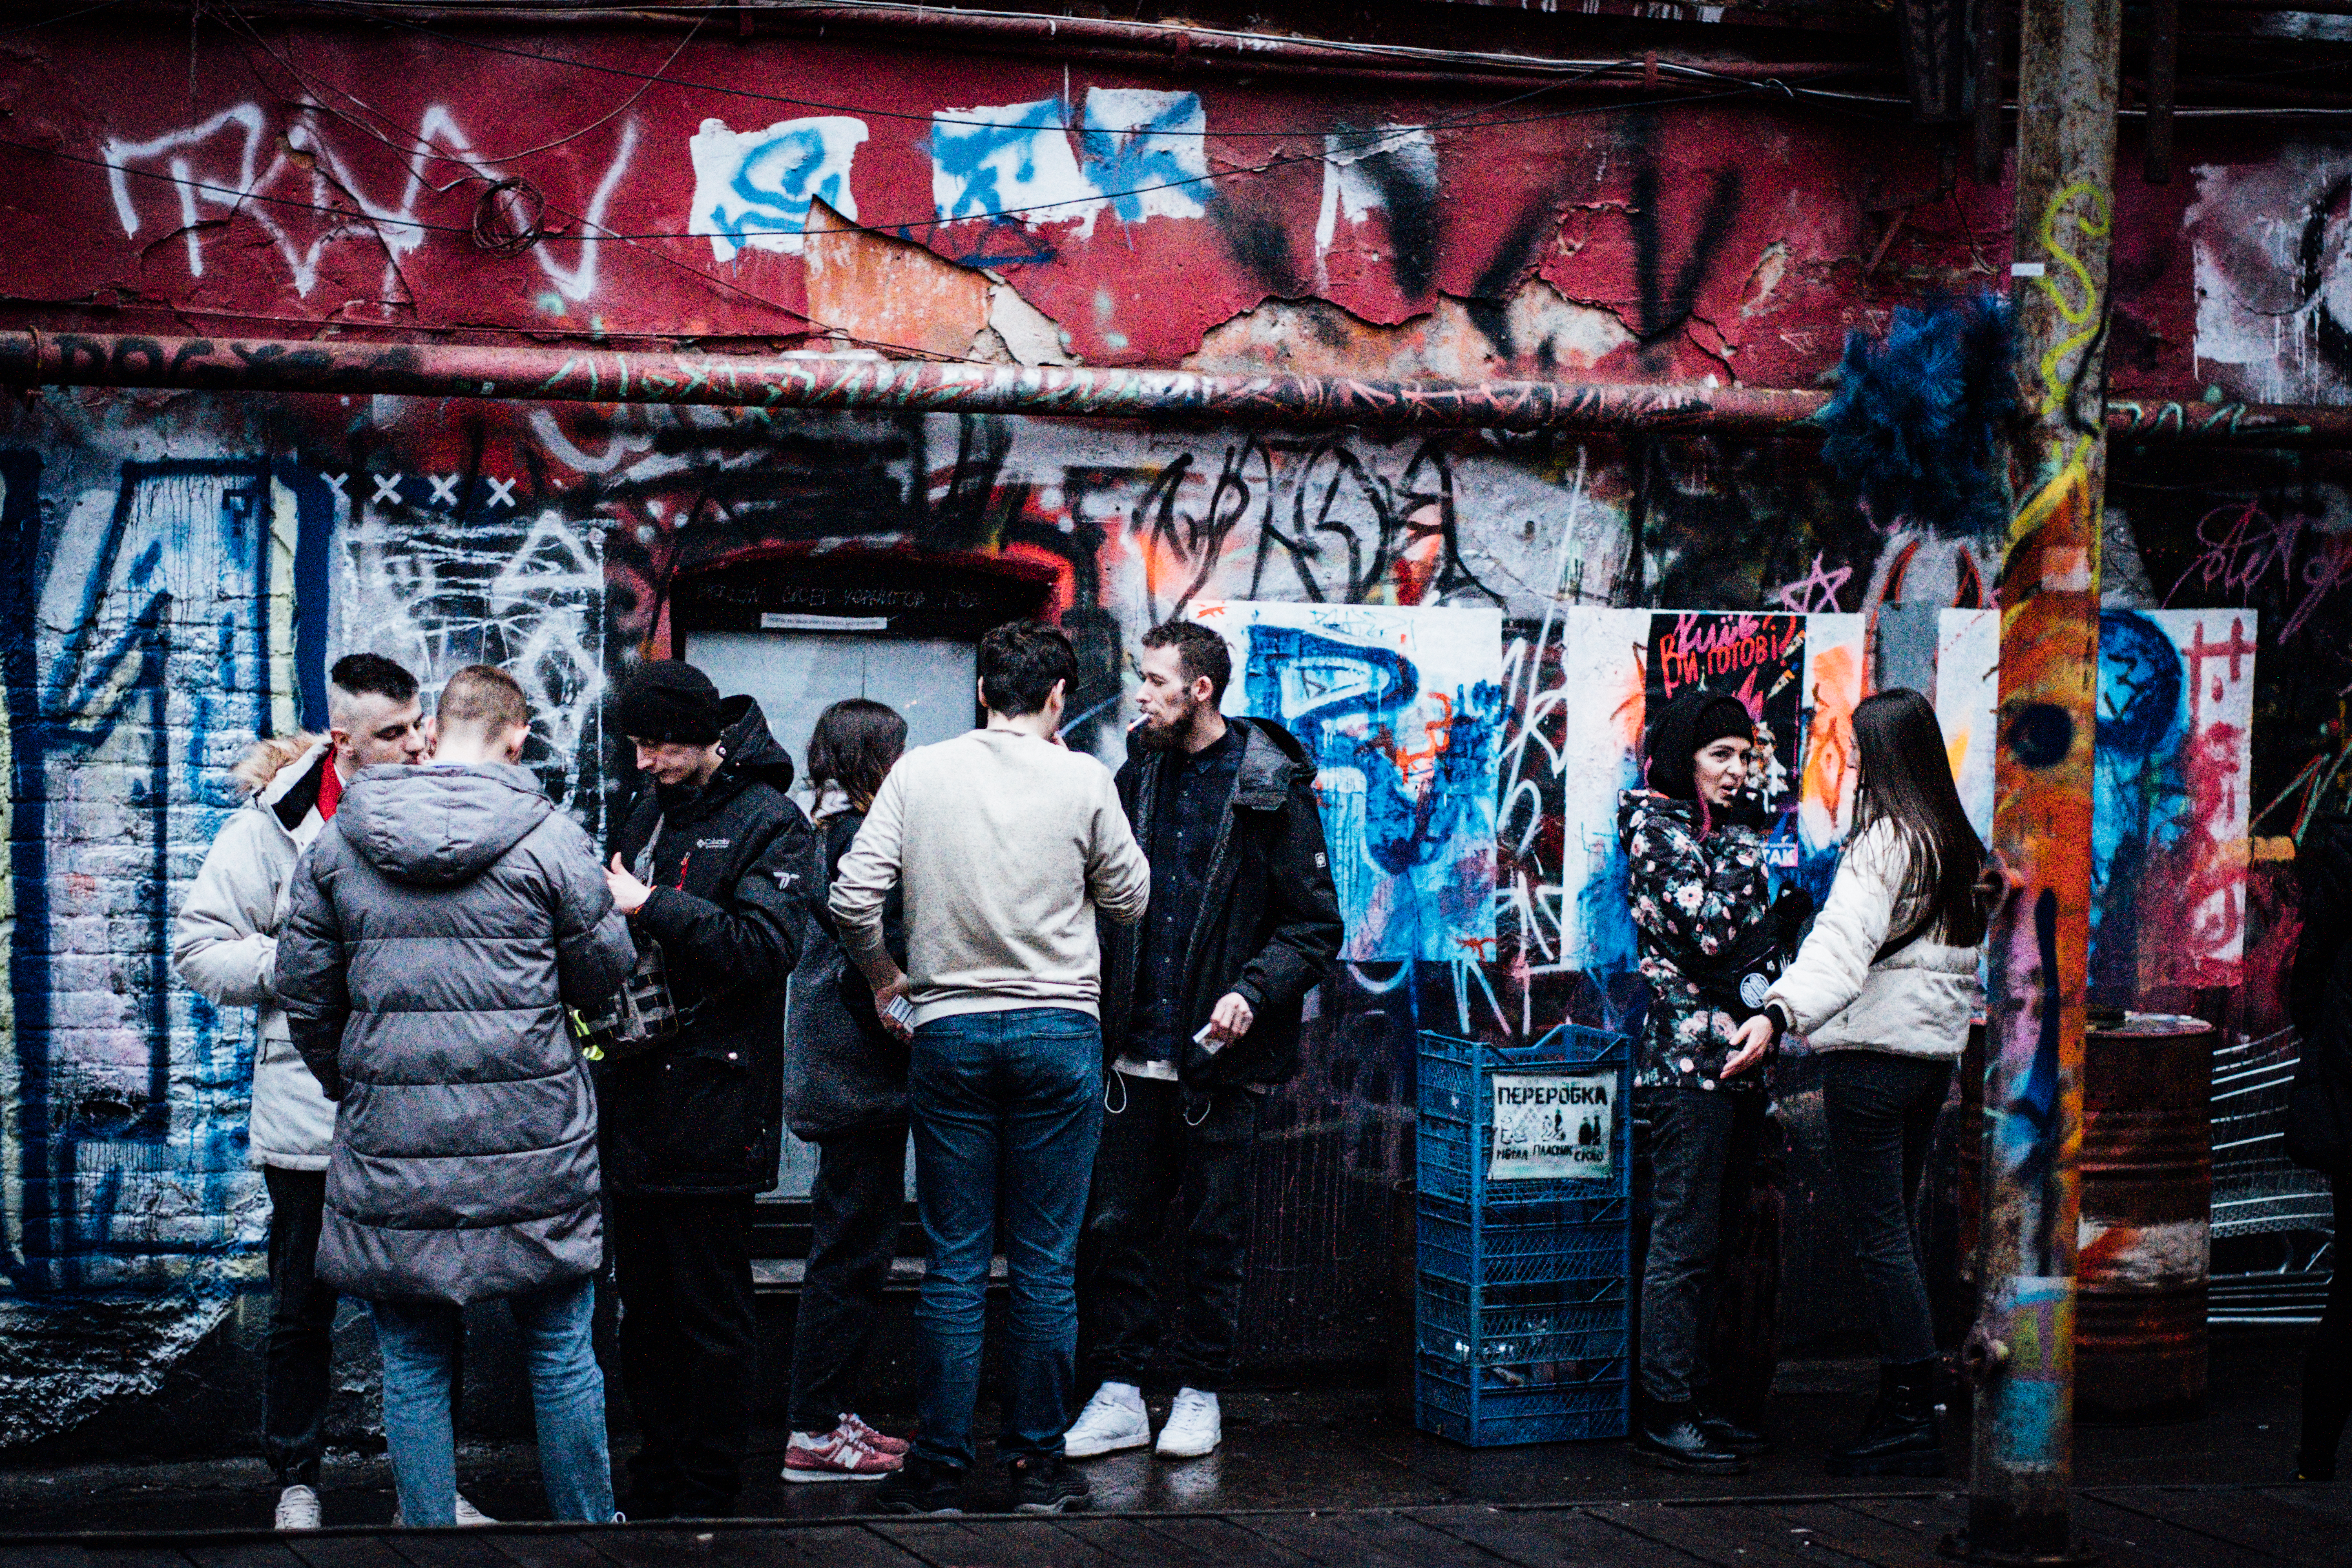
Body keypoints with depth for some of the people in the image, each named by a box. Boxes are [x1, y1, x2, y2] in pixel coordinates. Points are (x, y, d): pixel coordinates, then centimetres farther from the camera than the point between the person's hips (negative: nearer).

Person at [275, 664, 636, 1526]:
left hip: (390, 1149, 2)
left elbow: (305, 991, 8)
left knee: (414, 1364, 10)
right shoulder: (550, 839, -6)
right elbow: (604, 972, 3)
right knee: (561, 1351, 11)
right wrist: (618, 908, 24)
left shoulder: (338, 841, 4)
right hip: (532, 1147, -2)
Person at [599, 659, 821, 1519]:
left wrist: (654, 908, -19)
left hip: (714, 1105, -7)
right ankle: (654, 1487, 24)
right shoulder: (652, 810, 15)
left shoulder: (770, 824, -7)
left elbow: (767, 946, -20)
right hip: (636, 1096, 7)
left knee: (712, 1317, 0)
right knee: (644, 1306, 14)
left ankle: (706, 1497, 8)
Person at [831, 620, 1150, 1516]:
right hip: (1059, 1030, -1)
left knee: (954, 1263, 6)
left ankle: (941, 1466, 8)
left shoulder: (919, 773, -1)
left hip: (950, 1031, 1)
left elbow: (853, 895, -4)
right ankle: (1038, 1463, 11)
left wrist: (884, 975, 12)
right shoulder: (1082, 781, -5)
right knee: (1045, 1264, 6)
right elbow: (1129, 901, 7)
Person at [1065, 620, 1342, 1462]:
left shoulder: (1272, 790, -6)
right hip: (1137, 1050, 4)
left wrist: (1253, 991, -18)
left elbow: (1316, 925, -5)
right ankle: (1119, 1393, 12)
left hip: (1219, 1055, -4)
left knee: (1214, 1233, 5)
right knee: (1114, 1224, 4)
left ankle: (1201, 1393, 17)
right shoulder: (1138, 775, 8)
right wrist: (1101, 1006, 2)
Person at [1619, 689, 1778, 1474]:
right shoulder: (1658, 827, -8)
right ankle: (1665, 1416, -6)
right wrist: (1744, 844, -10)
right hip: (1688, 1055, -9)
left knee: (1700, 1240, 10)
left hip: (1723, 1058, 9)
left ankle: (1681, 1406, 15)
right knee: (1684, 1241, -8)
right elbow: (1714, 932, -20)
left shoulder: (1709, 829, 19)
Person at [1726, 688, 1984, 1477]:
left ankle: (1909, 1422, -4)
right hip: (1936, 1051, 9)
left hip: (1875, 1050, -9)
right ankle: (1914, 1405, 19)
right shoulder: (1957, 842, 13)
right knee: (1897, 1229, 16)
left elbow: (1845, 939, -30)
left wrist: (1781, 1012, -43)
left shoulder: (1886, 841, -14)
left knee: (1879, 1238, -5)